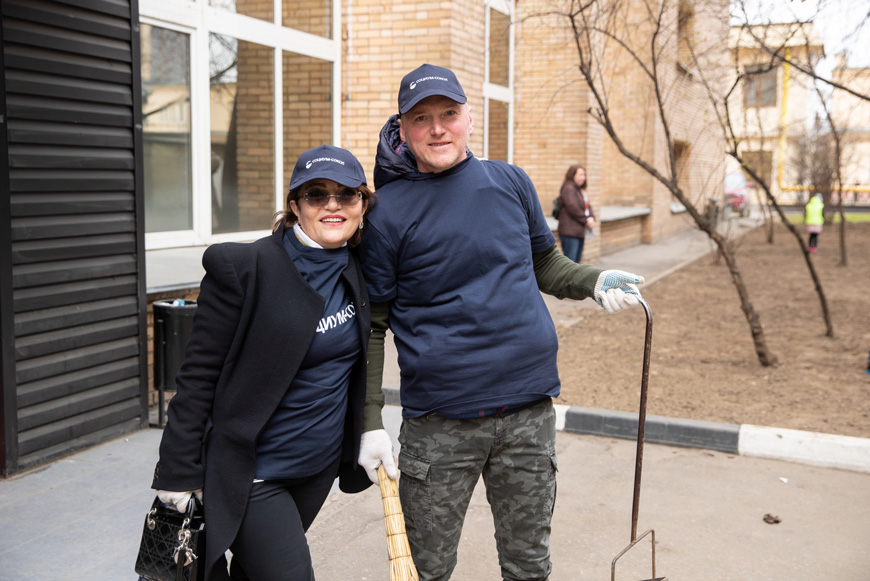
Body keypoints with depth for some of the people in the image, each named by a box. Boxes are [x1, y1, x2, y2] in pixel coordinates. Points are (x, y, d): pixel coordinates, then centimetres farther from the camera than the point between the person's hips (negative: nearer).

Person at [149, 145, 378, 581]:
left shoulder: (356, 271, 0)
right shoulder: (243, 268, -17)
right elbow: (198, 377, -14)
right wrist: (179, 474, -13)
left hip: (321, 464, 6)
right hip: (250, 473, -6)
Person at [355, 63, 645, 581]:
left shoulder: (512, 182, 5)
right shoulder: (387, 211, -6)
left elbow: (545, 264, 17)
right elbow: (371, 326, -3)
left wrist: (595, 281, -3)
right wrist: (370, 422, -8)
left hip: (530, 410, 3)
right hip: (438, 421, -3)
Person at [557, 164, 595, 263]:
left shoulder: (581, 190, 20)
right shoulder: (568, 189, -11)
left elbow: (587, 206, 17)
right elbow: (573, 208, -19)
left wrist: (591, 217, -4)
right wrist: (586, 220, -10)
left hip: (580, 232, 10)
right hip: (570, 232, -10)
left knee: (576, 261, 12)